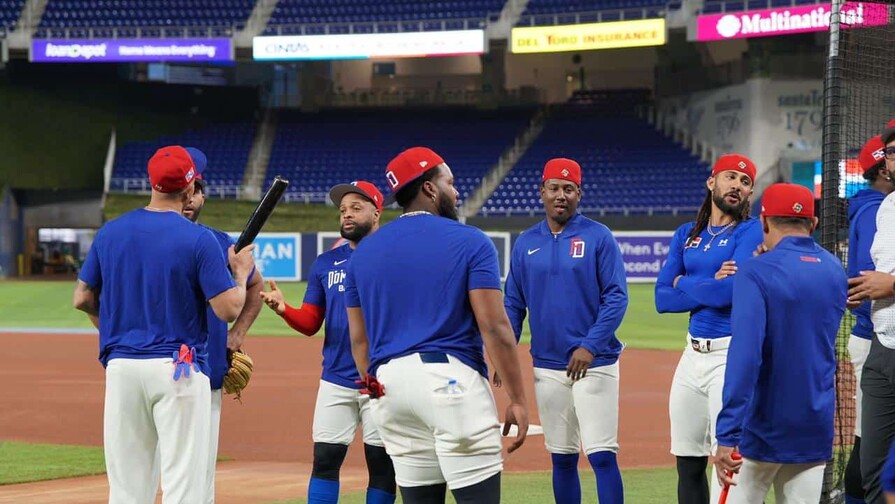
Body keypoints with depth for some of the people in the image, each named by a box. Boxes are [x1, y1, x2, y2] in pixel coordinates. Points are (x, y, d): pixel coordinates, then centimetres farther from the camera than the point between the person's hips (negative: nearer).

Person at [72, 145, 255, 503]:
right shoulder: (199, 239, -9)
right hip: (177, 368, -4)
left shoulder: (110, 232, 5)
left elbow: (82, 299, 11)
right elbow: (229, 309, -10)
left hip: (121, 366, 4)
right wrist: (241, 272, 9)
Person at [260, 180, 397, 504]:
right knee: (325, 459, 2)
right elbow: (310, 324, 9)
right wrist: (284, 310, -12)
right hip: (336, 381, 4)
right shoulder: (326, 263, 10)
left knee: (382, 464, 4)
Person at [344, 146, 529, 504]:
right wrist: (517, 399, -4)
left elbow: (358, 339, 14)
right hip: (450, 380, -6)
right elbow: (495, 327, -8)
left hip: (389, 381, 6)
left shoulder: (364, 251, 13)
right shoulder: (469, 242, -2)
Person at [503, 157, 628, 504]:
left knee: (602, 456, -9)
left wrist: (590, 346, -19)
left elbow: (616, 297, -8)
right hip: (547, 368, 4)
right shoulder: (526, 243, 9)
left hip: (595, 364, -4)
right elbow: (513, 304, 12)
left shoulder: (598, 237, -3)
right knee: (562, 459, 10)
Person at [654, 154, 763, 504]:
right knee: (688, 461, 10)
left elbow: (732, 291, -17)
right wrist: (710, 285, -8)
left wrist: (686, 284, -2)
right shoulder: (686, 235, 14)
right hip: (694, 353, 7)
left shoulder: (751, 232, -3)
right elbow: (663, 299, 6)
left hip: (733, 353, -7)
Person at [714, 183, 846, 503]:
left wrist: (727, 435, -27)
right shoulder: (835, 272, 9)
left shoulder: (757, 273, -12)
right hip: (816, 428, 5)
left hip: (763, 429, -5)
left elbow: (745, 355, -23)